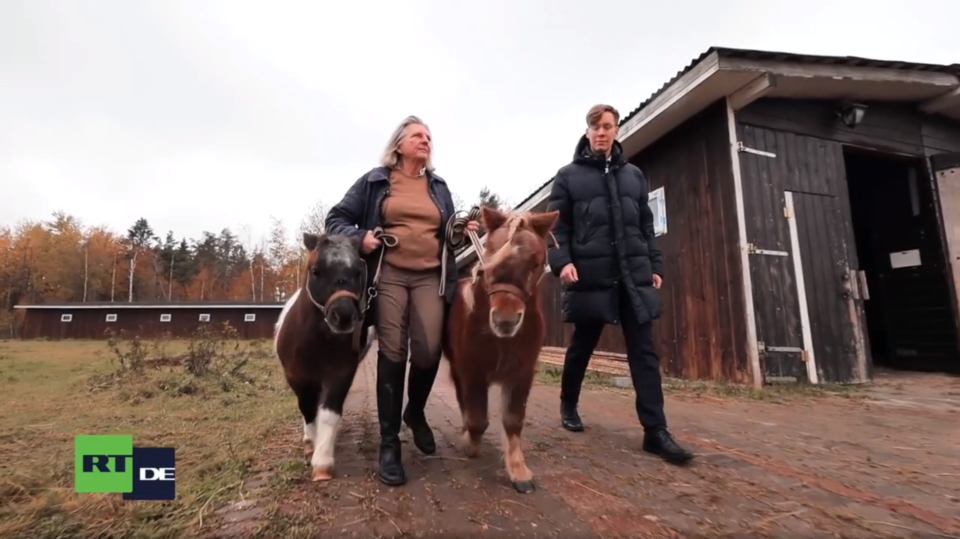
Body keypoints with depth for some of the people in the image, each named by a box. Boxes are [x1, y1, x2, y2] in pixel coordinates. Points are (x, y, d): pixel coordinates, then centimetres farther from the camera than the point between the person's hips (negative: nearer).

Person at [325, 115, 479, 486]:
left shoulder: (439, 187, 18)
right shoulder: (374, 181, 7)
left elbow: (447, 233, 25)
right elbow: (336, 219, 8)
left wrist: (466, 231, 3)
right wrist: (359, 237, -13)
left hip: (430, 277, 3)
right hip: (388, 274, -2)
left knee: (429, 351, -8)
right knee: (392, 352, -5)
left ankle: (415, 412, 25)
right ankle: (389, 444, 8)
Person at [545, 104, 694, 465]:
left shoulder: (634, 175, 17)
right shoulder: (568, 176, 5)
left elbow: (646, 225, 17)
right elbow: (556, 225, -1)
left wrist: (655, 265, 11)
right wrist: (561, 261, -16)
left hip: (634, 276, 3)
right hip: (590, 276, -3)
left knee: (644, 352, 0)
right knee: (582, 346, 10)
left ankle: (655, 431, 6)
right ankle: (568, 405, 33)